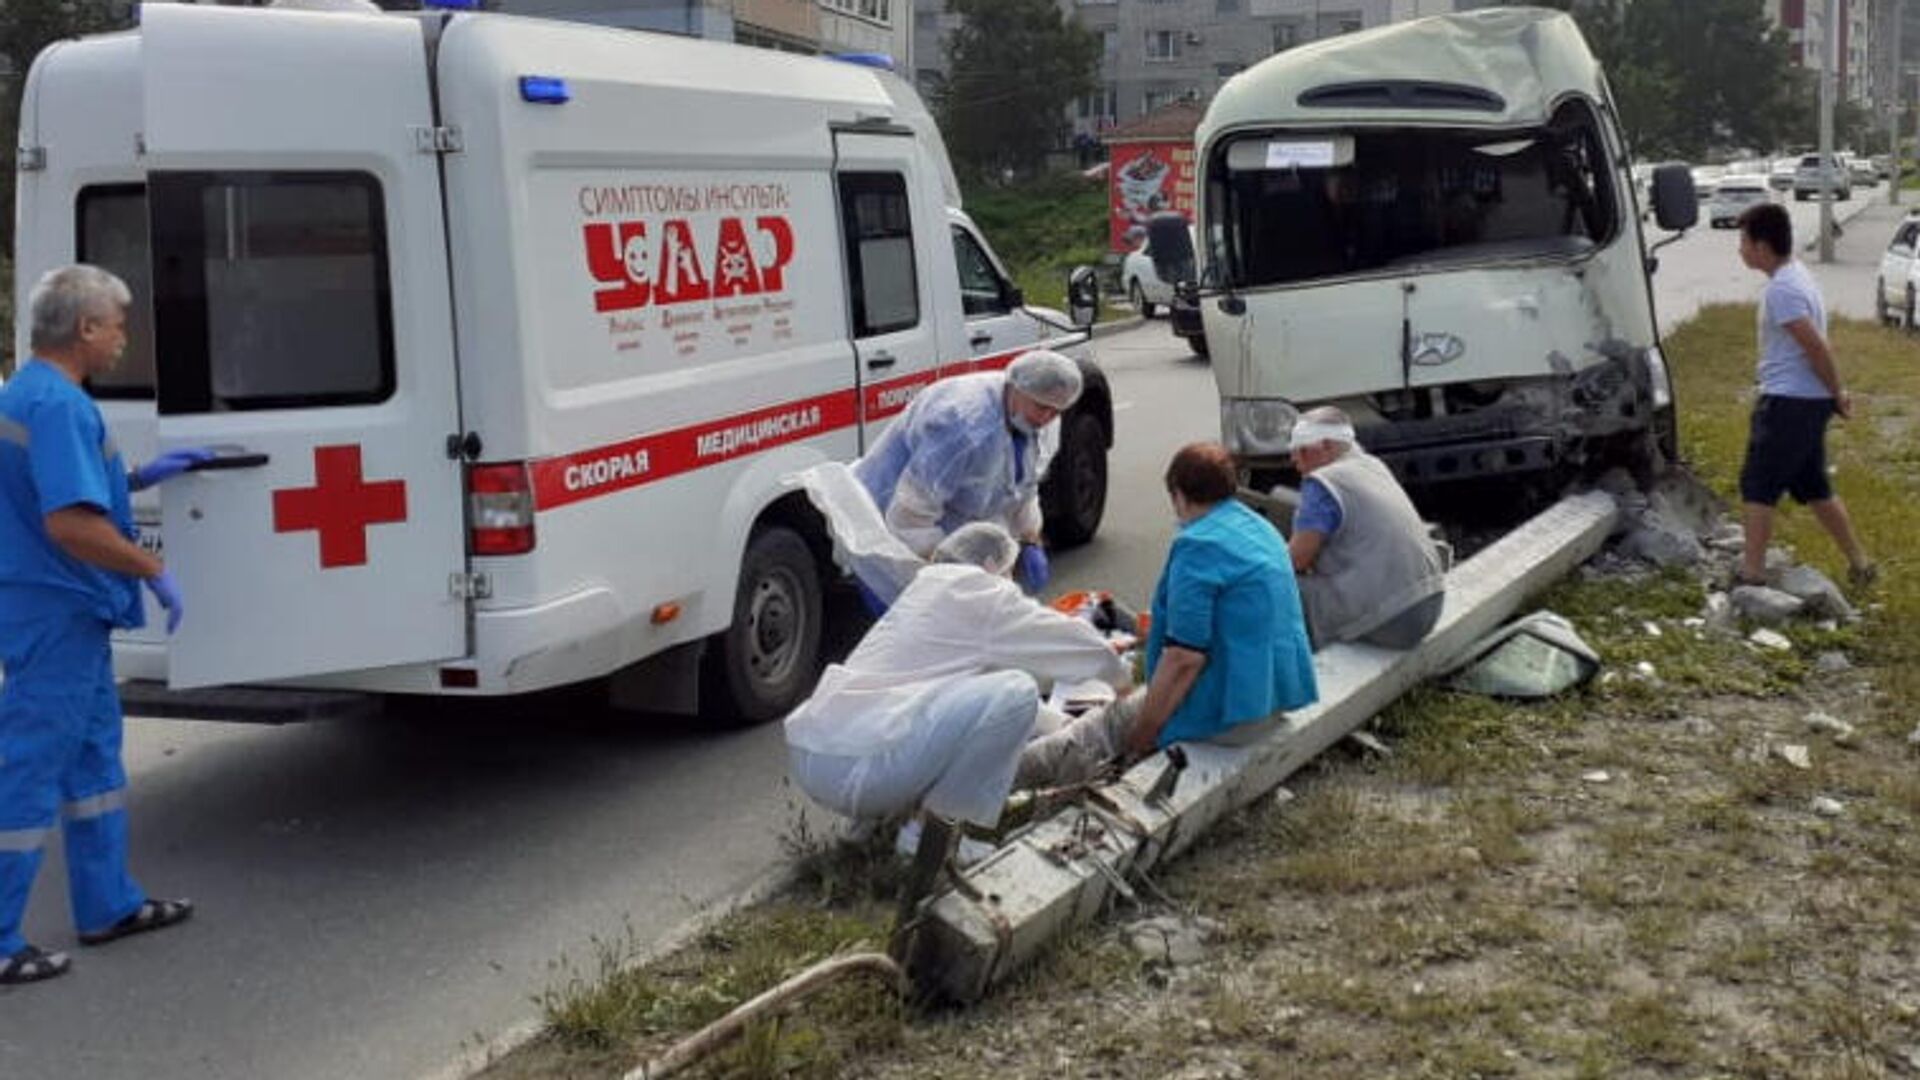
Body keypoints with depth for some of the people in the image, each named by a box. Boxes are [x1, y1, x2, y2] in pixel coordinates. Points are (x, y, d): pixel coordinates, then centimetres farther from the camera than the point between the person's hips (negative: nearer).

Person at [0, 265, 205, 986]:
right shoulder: (58, 404, -20)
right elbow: (70, 523, -29)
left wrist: (139, 479, 21)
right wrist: (154, 571, -18)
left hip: (58, 612, 11)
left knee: (93, 757, 18)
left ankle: (109, 906, 28)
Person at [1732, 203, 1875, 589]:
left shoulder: (1781, 289, -19)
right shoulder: (1797, 275, 13)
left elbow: (1817, 348, -22)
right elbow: (1816, 346, 14)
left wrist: (1837, 393, -11)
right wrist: (1835, 394, 12)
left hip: (1787, 401, -10)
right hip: (1811, 400, 10)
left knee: (1757, 486, -4)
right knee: (1814, 487, 18)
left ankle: (1751, 573, -3)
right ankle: (1860, 564, 24)